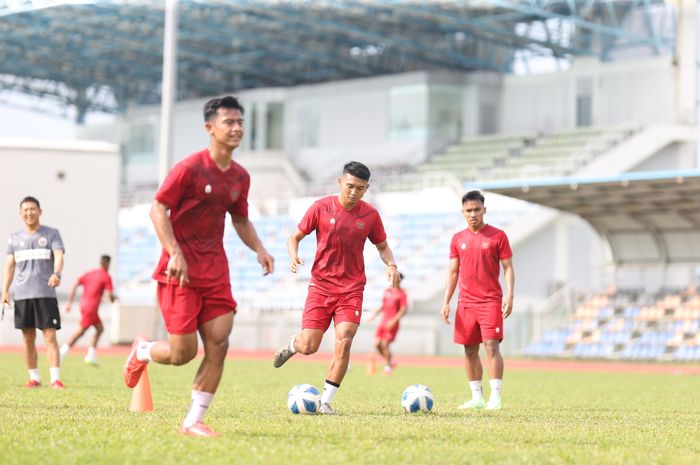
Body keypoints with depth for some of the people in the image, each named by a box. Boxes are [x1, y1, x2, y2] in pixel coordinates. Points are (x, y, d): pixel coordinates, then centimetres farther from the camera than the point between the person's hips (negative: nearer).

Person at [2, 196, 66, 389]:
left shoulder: (51, 234, 4)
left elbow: (59, 256, -10)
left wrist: (56, 273, -30)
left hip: (46, 293, -3)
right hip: (22, 294, 3)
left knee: (50, 336, -9)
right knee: (28, 338, 5)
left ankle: (55, 378, -12)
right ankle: (34, 378, 13)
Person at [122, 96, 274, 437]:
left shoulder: (240, 176, 9)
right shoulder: (190, 168, -12)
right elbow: (158, 209, -12)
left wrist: (259, 250, 5)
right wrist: (175, 254, -23)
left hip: (215, 271, 6)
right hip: (181, 270, -6)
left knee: (218, 345, -5)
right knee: (183, 353, -6)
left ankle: (193, 421, 4)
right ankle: (142, 350, 29)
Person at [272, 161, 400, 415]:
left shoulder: (370, 215, 0)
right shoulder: (321, 208, -5)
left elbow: (382, 246, 14)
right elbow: (295, 237, 4)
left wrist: (391, 265, -6)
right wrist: (293, 257, -17)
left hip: (352, 289, 1)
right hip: (321, 286, -1)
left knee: (344, 341, -16)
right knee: (309, 347, -6)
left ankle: (326, 401, -5)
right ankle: (292, 345, 33)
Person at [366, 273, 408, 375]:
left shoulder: (401, 293, -6)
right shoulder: (387, 291, 13)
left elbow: (403, 310, -11)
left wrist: (393, 320, -21)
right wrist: (375, 314, 11)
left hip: (392, 324, -7)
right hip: (383, 321, 7)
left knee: (384, 344, -12)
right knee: (377, 343, 0)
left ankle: (389, 365, 8)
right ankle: (389, 362, 19)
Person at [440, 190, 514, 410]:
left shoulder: (497, 236, 0)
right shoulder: (458, 239, 11)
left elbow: (508, 268, 0)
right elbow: (453, 272, 14)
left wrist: (509, 296, -11)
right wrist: (446, 302, 8)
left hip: (491, 301, -4)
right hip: (466, 302, 4)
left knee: (491, 345, -13)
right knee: (469, 350, 5)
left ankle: (495, 396, -13)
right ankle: (476, 397, 12)